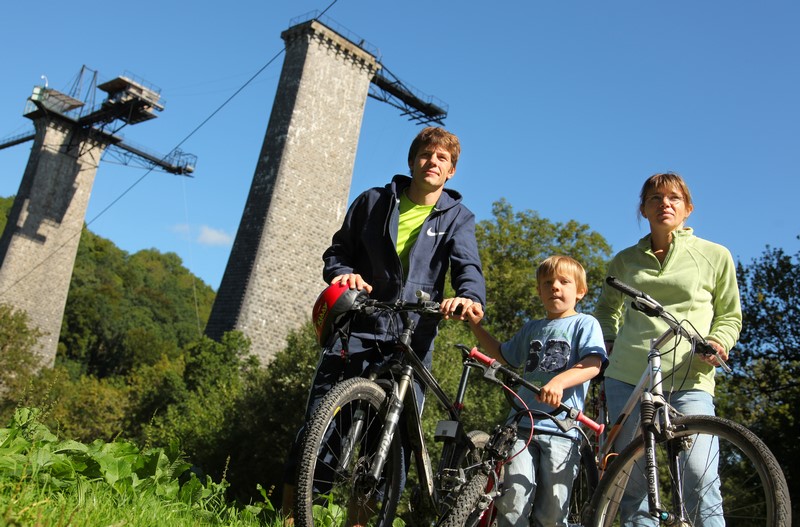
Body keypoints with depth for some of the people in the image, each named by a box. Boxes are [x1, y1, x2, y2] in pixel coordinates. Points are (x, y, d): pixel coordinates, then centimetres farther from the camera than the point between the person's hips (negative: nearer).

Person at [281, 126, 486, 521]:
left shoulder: (457, 218, 8)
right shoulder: (374, 202, 10)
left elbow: (468, 267, -7)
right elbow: (338, 251, 13)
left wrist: (469, 296, -31)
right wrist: (342, 274, -11)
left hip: (411, 339, 0)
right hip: (356, 327, 0)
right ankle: (289, 512, 9)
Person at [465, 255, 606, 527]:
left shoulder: (585, 324, 7)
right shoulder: (531, 328, 23)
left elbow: (593, 364, -9)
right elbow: (503, 355, 35)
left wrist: (559, 381, -27)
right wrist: (476, 325, 23)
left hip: (562, 427, -3)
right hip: (523, 423, 4)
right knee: (513, 503, -11)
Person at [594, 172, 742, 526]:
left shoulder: (715, 255, 10)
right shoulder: (625, 260, 15)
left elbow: (730, 315, 14)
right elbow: (607, 309, 29)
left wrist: (718, 342, -6)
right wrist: (609, 342, 11)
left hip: (691, 380, -2)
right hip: (628, 377, 2)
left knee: (700, 475, -18)